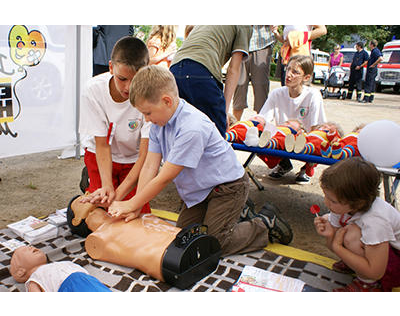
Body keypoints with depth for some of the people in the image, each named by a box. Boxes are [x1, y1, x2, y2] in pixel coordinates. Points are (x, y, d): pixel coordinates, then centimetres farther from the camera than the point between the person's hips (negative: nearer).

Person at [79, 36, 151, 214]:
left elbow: (144, 155, -28)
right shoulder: (94, 89, -25)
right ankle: (90, 181, 20)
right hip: (99, 154, 1)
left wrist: (119, 193, -36)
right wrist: (107, 186, -34)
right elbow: (102, 145, -20)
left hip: (134, 158, 0)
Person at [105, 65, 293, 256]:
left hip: (228, 186, -9)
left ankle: (265, 225, 12)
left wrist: (131, 204, -19)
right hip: (201, 190, 9)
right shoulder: (159, 122, -5)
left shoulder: (192, 128, -33)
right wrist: (136, 208, -14)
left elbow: (165, 177, -28)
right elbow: (150, 165, -7)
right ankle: (235, 212, 26)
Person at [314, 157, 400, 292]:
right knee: (326, 220, -4)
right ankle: (356, 262, 6)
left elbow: (375, 272, -33)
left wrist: (337, 247, -30)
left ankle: (368, 284, -11)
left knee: (352, 234, -34)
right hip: (368, 249, 8)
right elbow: (335, 246, -2)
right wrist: (330, 236, -26)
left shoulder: (375, 221, -36)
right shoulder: (343, 206, -14)